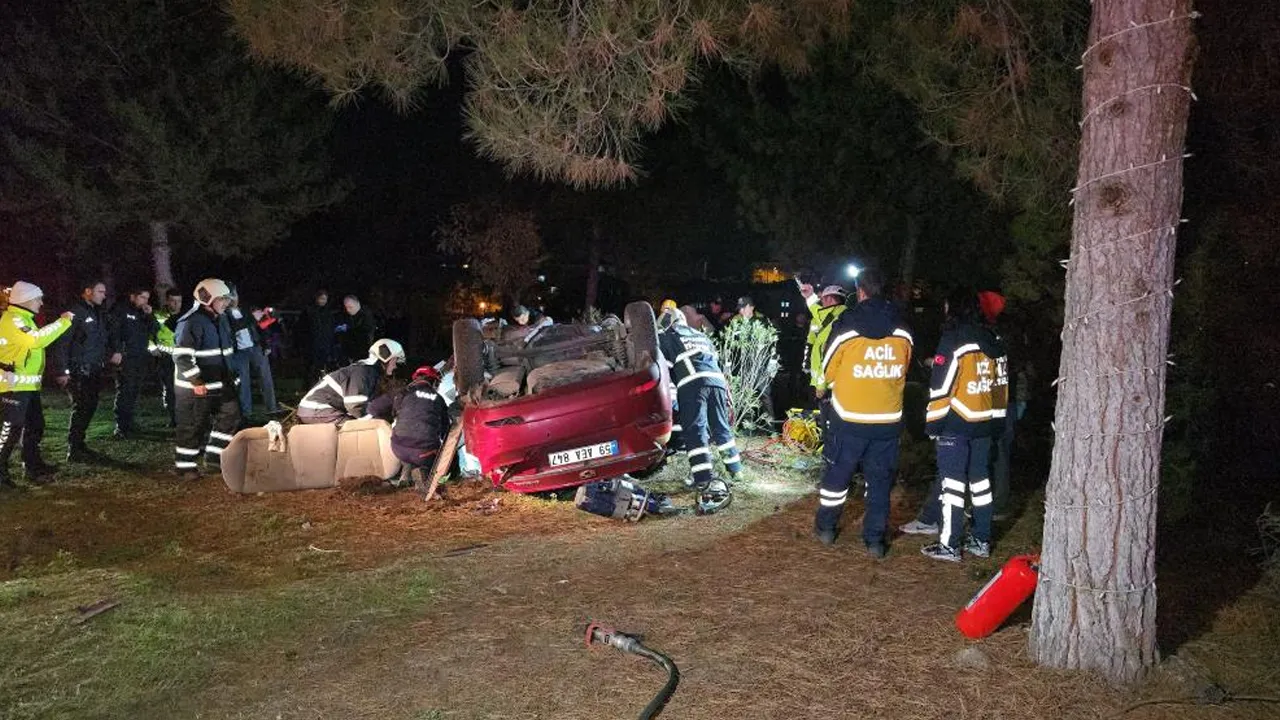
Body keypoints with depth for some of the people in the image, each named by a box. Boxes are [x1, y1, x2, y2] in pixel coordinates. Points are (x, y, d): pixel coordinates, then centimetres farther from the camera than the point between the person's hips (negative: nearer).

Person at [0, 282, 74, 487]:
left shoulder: (22, 319, 19)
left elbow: (36, 341, 19)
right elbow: (37, 339, -30)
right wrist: (63, 322, -25)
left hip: (28, 385, 11)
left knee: (35, 426, 14)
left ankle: (34, 467, 23)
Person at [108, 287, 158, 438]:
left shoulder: (145, 313, 15)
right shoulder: (121, 310, -4)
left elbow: (155, 330, 6)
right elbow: (113, 331, -11)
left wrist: (149, 316, -8)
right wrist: (117, 351, -18)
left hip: (142, 358, 6)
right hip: (126, 357, -6)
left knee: (134, 391, 9)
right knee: (124, 391, -9)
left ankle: (128, 421, 17)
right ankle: (121, 427, -8)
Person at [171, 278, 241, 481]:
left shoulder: (221, 319, 11)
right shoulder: (191, 322, -19)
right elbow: (182, 356, -24)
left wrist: (230, 374, 22)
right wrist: (196, 381, -26)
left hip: (220, 383, 9)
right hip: (195, 387, -9)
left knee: (230, 415, 9)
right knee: (193, 426, 0)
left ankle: (214, 457, 20)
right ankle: (184, 465, 14)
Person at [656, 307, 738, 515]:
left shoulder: (665, 337, 19)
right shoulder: (701, 336, 36)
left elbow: (664, 369, 8)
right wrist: (726, 390, 39)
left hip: (692, 384, -6)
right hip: (717, 381, 6)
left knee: (695, 433, -11)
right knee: (721, 427, 21)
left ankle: (707, 485, -24)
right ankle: (735, 469, 31)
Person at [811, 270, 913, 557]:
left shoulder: (845, 327, -10)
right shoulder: (902, 333, -1)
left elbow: (828, 373, -1)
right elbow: (903, 371, 11)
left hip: (849, 418, -2)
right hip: (888, 421, 2)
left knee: (838, 472, 14)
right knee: (880, 480, 11)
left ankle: (826, 528, 26)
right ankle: (875, 539, 14)